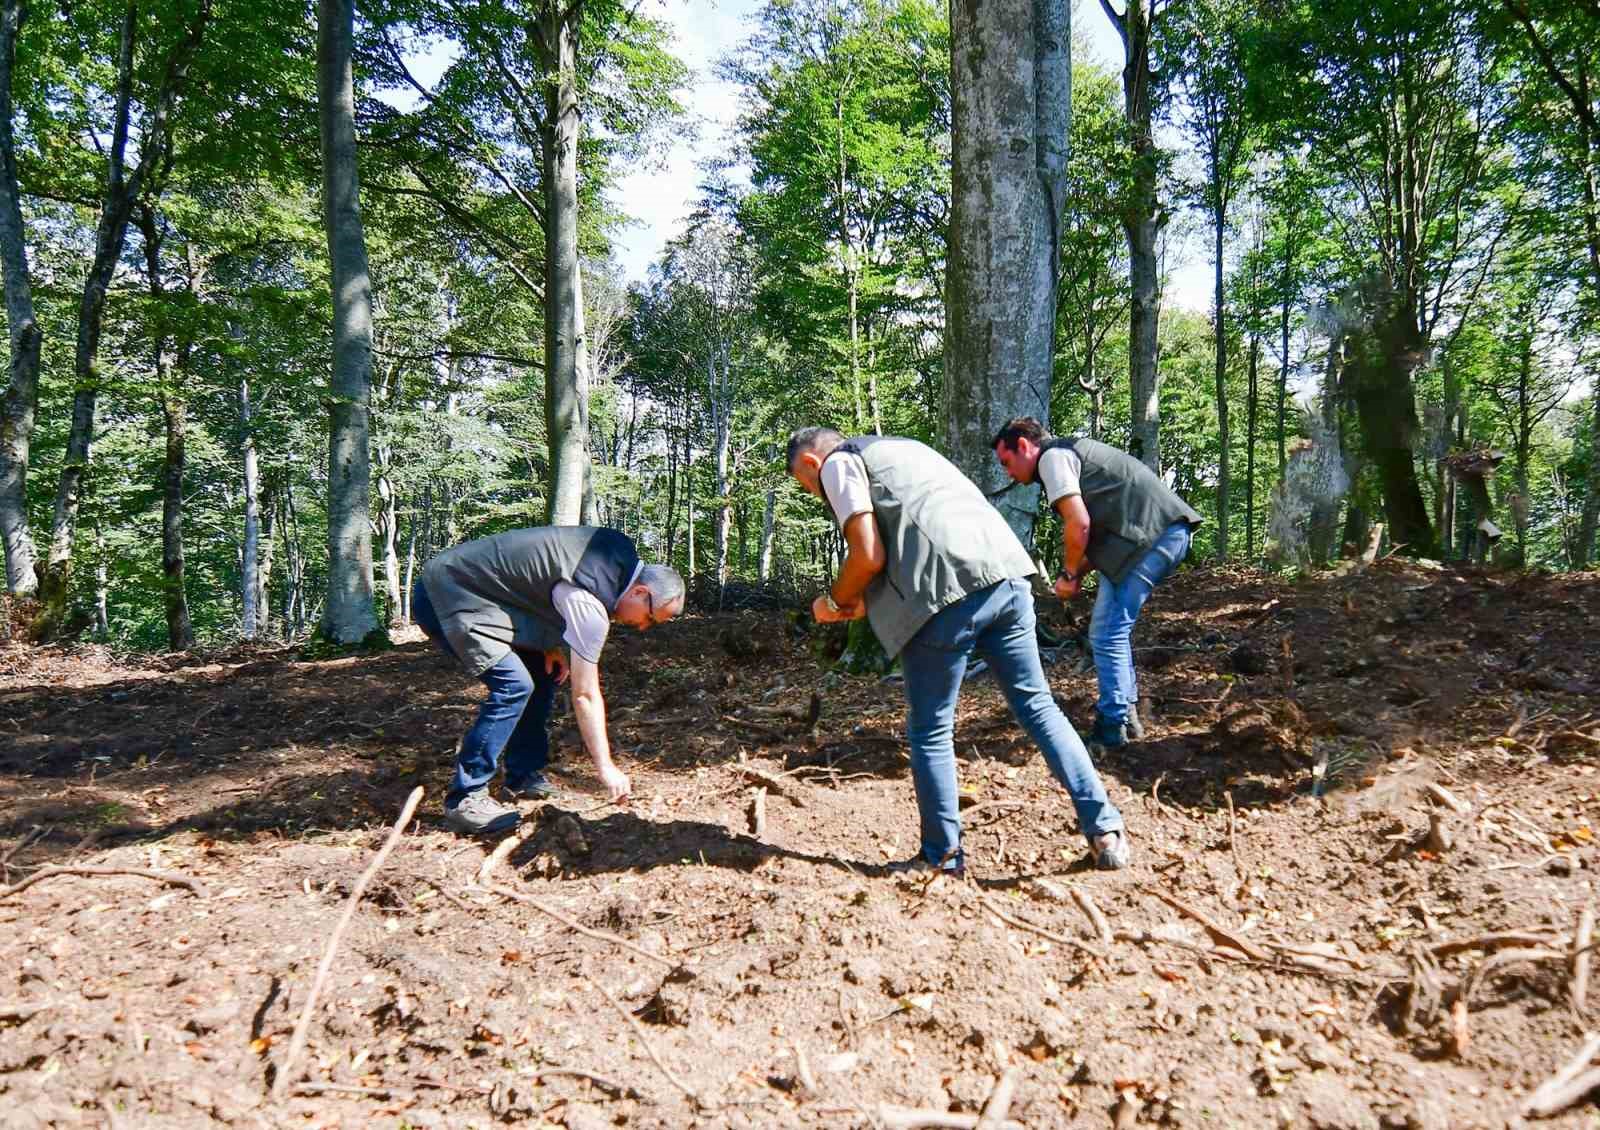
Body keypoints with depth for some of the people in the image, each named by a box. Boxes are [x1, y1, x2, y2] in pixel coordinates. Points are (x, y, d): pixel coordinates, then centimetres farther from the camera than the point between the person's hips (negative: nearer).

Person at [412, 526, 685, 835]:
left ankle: (523, 776, 17)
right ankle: (464, 797, -13)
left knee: (543, 672, 9)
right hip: (447, 598, -10)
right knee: (514, 685, -21)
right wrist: (605, 767, -17)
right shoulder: (588, 603, -26)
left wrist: (550, 645, 3)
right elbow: (585, 695, -23)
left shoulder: (620, 552, 1)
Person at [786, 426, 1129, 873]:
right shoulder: (901, 449, 33)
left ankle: (941, 857, 17)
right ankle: (1104, 828, 13)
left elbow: (869, 556, -3)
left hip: (948, 595, -7)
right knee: (1038, 705, 15)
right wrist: (865, 603, 31)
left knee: (930, 731, 8)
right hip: (1006, 573, 7)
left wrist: (835, 601, 14)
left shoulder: (838, 462, 9)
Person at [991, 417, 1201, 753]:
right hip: (1167, 532, 10)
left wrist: (1069, 574, 0)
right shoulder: (1072, 454, 26)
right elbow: (1100, 528, 24)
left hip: (1154, 534, -10)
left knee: (1107, 634, -7)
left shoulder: (1052, 456, -4)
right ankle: (1126, 715, 23)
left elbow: (1079, 524, -14)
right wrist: (1079, 574, 13)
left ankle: (1111, 730, -1)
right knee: (1110, 630, 16)